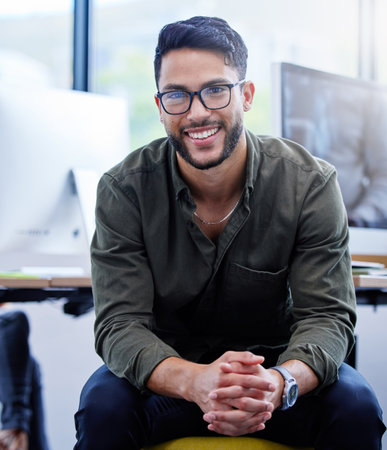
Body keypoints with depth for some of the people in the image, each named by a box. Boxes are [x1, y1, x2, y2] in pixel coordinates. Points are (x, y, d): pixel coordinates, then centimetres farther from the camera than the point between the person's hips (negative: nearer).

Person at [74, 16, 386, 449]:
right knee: (103, 407, -29)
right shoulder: (123, 190, -13)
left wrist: (280, 381, -41)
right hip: (165, 375, 0)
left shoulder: (309, 183, -13)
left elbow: (326, 316, -17)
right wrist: (194, 380, -42)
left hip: (274, 362, 0)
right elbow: (119, 324, -19)